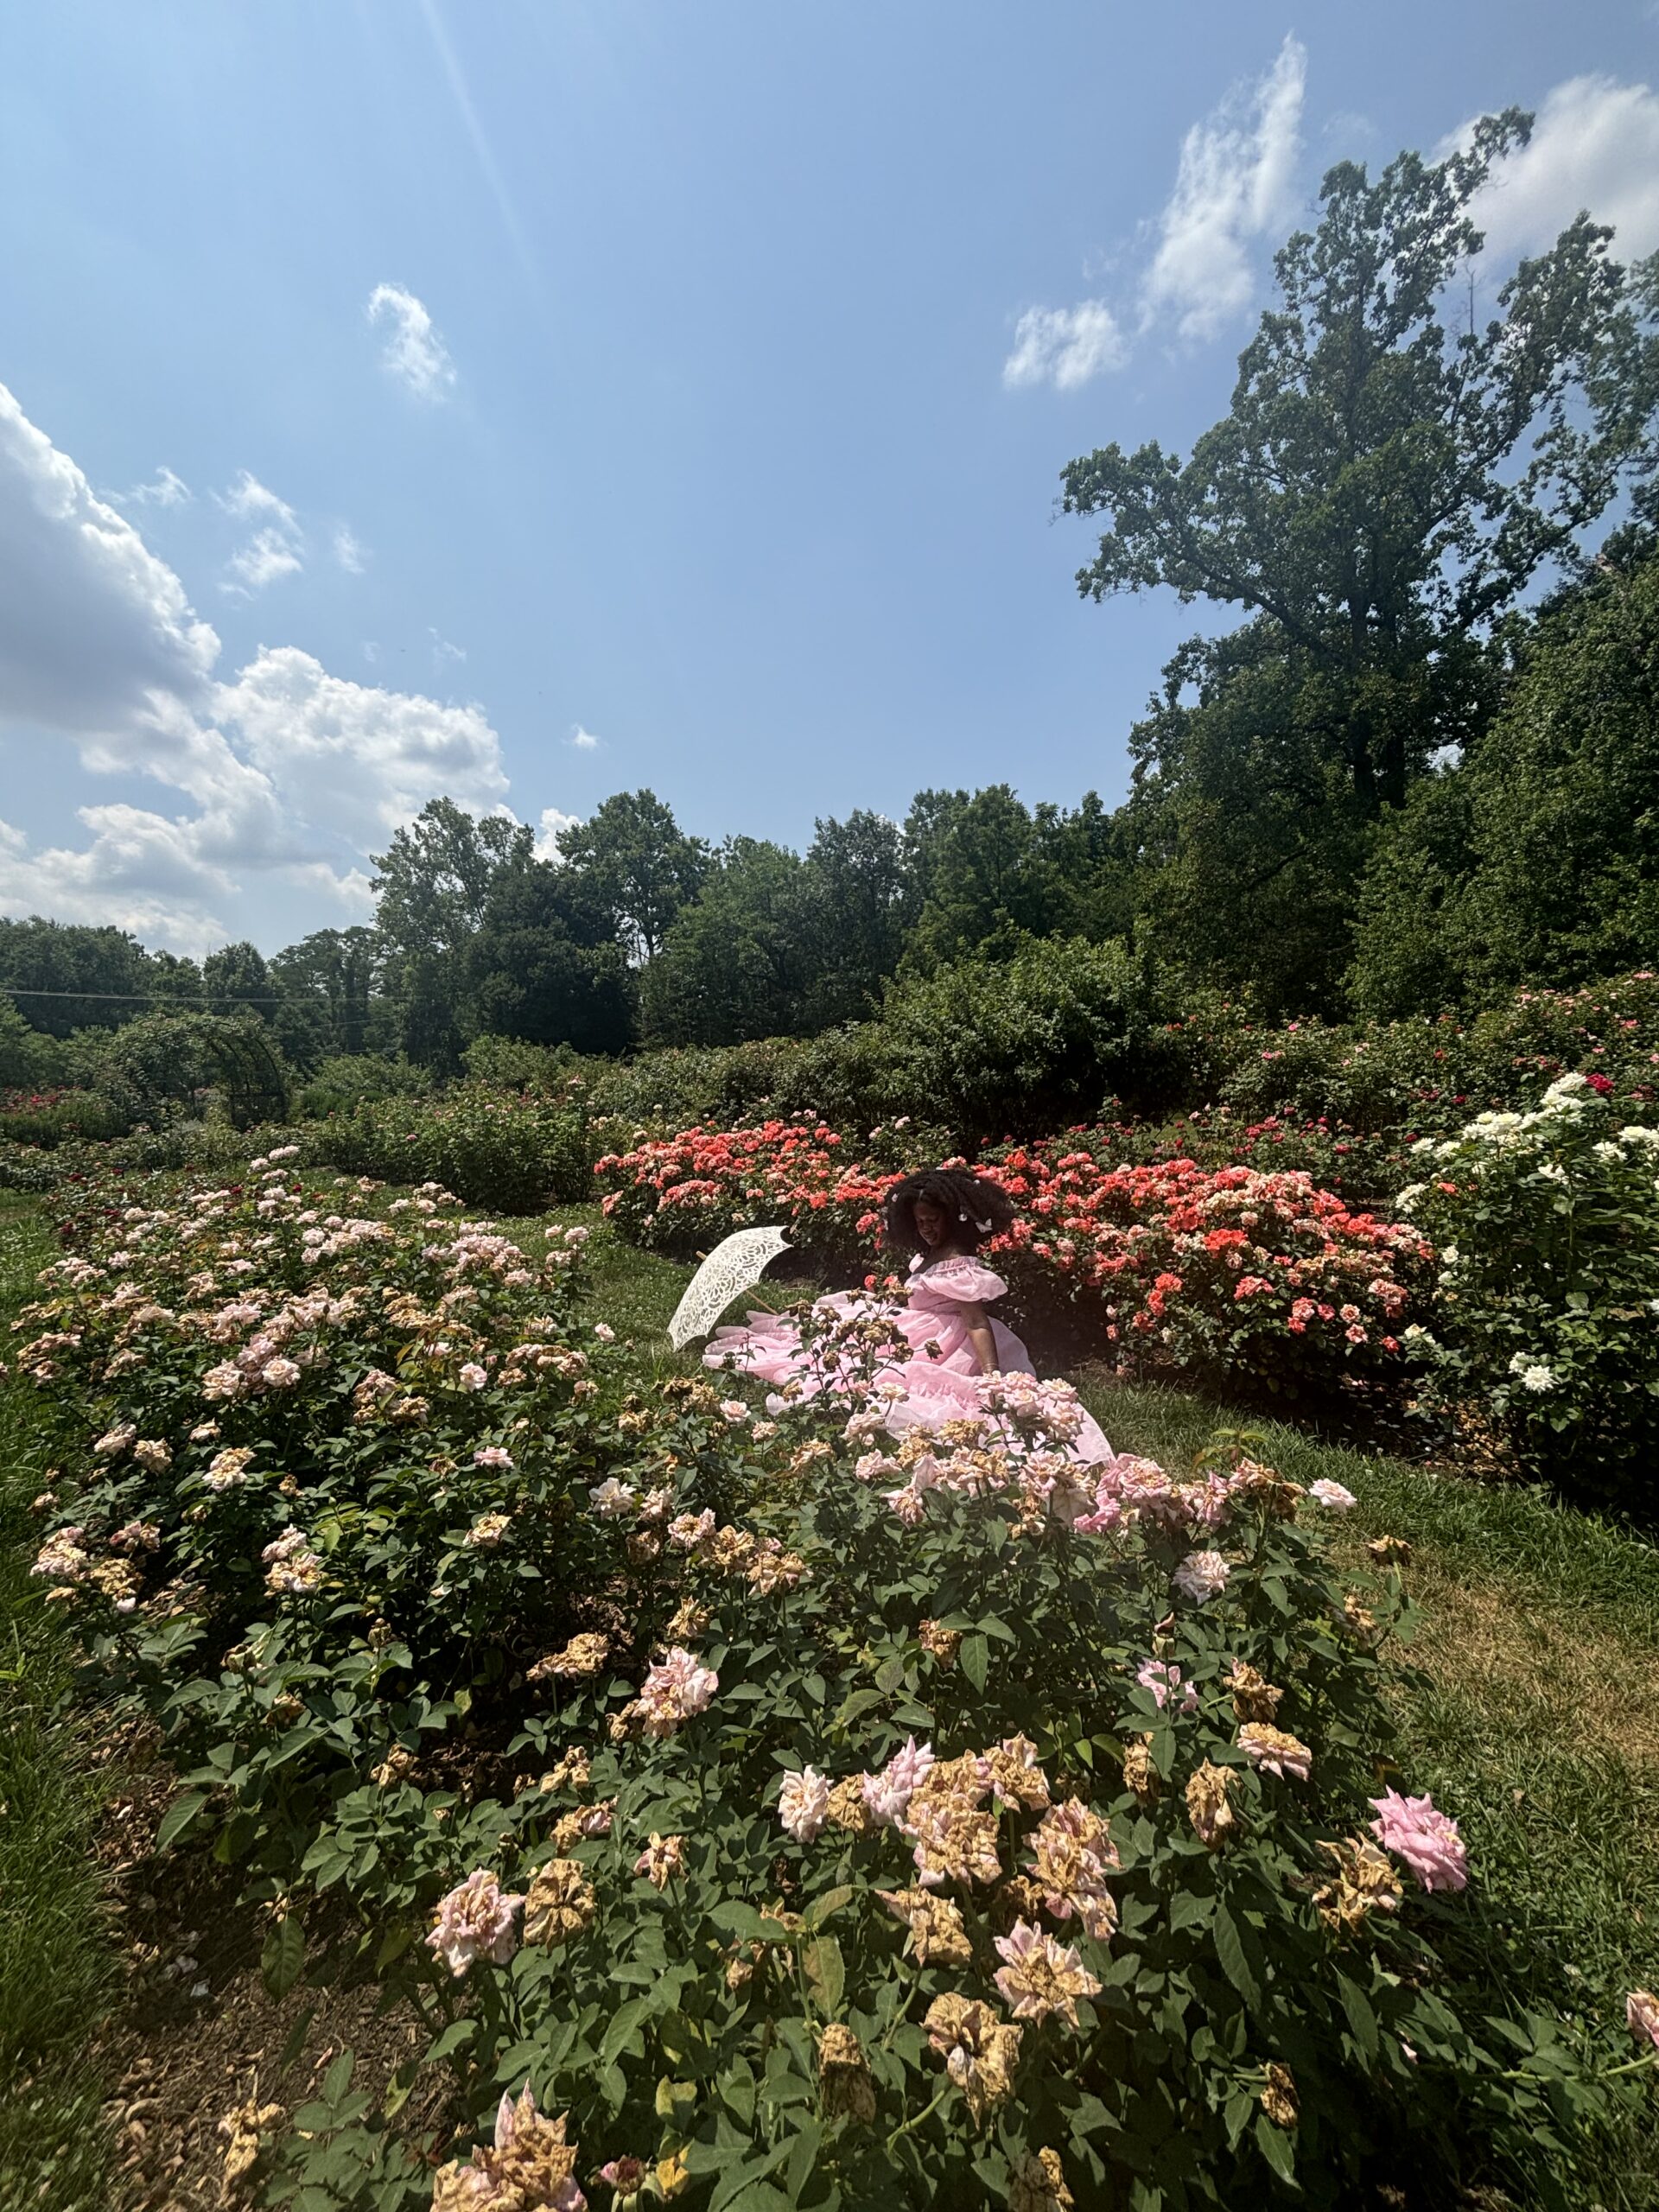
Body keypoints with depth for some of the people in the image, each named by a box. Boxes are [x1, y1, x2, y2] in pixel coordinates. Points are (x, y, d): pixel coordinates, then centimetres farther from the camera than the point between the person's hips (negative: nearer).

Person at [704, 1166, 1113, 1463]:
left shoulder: (960, 1266, -22)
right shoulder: (927, 1257, 10)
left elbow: (978, 1324, -28)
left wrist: (993, 1378, -36)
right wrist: (871, 1300, 12)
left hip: (934, 1349, -10)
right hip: (916, 1338, 10)